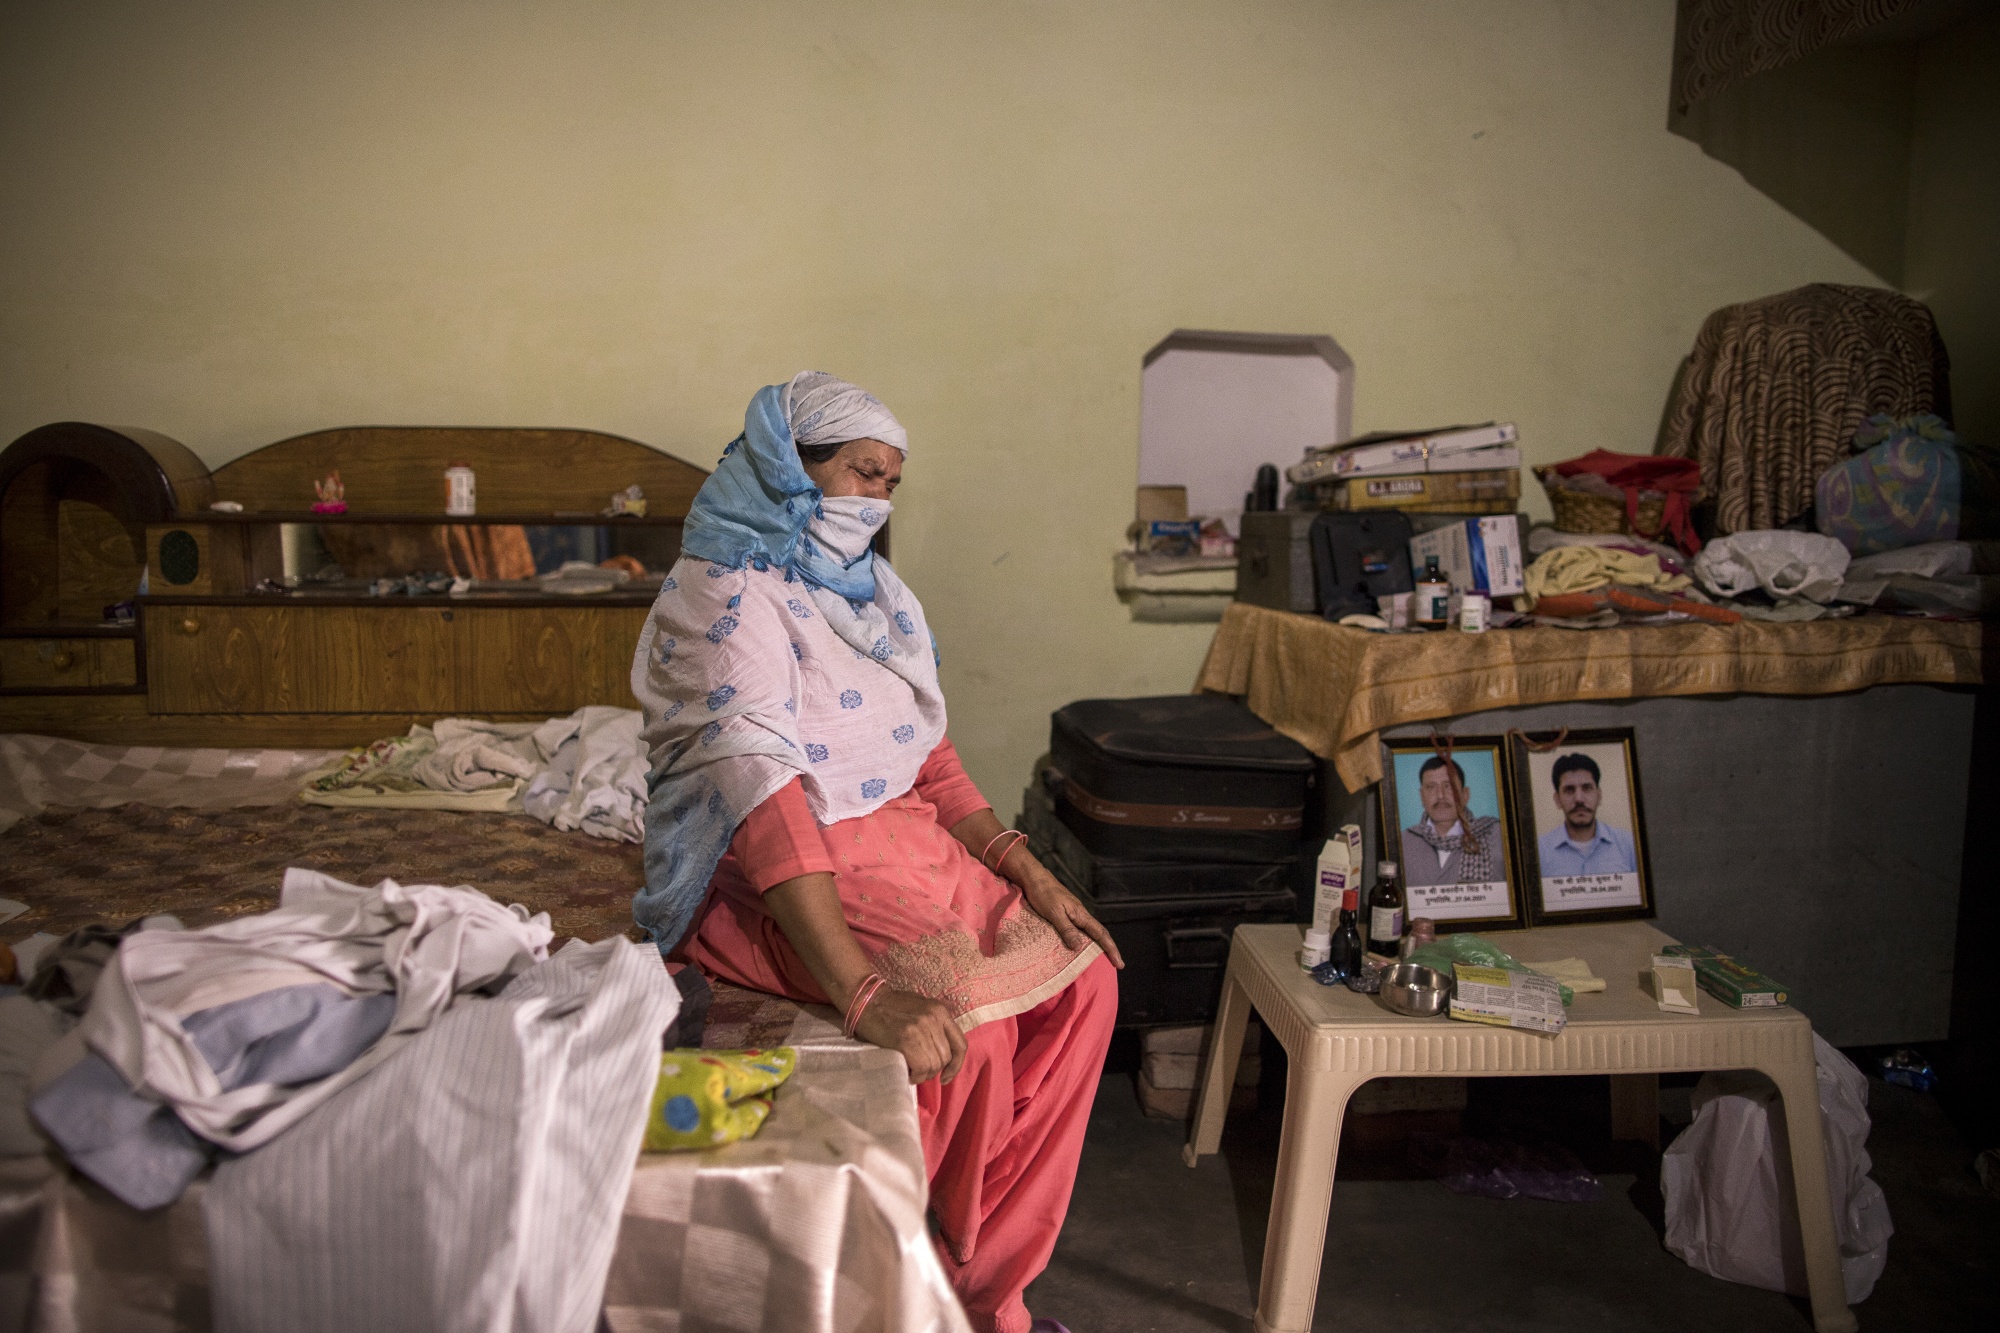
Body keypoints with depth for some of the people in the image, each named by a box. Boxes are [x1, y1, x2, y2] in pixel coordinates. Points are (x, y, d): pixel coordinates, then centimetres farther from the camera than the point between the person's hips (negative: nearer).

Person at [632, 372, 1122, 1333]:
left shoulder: (871, 591, 13)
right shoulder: (727, 596, -14)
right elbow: (762, 794, -27)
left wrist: (1026, 872, 0)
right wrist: (862, 992, -37)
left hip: (905, 842, 8)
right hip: (764, 882, -8)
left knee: (1082, 977, -6)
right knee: (964, 1012, -27)